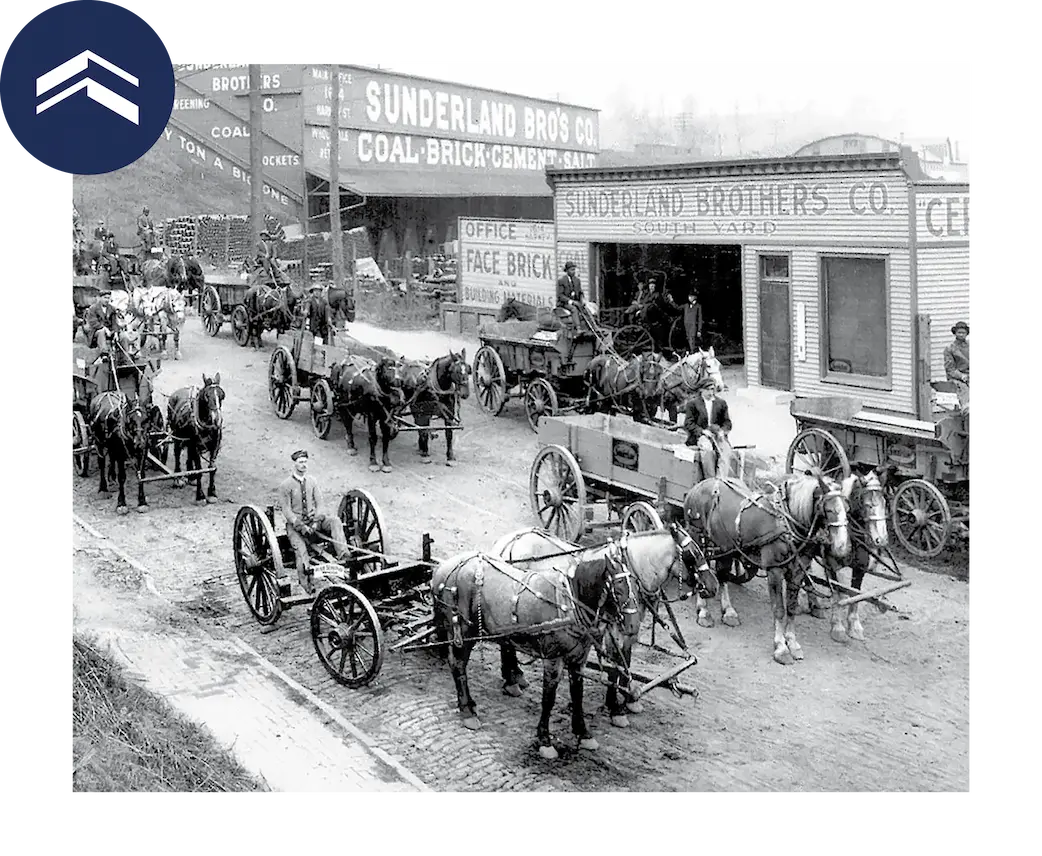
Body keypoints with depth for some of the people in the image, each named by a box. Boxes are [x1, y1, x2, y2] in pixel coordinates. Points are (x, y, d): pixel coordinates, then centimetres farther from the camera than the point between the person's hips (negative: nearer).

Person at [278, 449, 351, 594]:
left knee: (334, 520, -24)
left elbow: (319, 504, 6)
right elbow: (287, 511, -8)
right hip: (295, 523, -3)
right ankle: (306, 584, -33)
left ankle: (344, 555, -37)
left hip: (313, 520, 3)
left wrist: (316, 522, -11)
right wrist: (301, 526, -20)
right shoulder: (285, 486, -5)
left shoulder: (312, 481, 8)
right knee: (300, 549, -27)